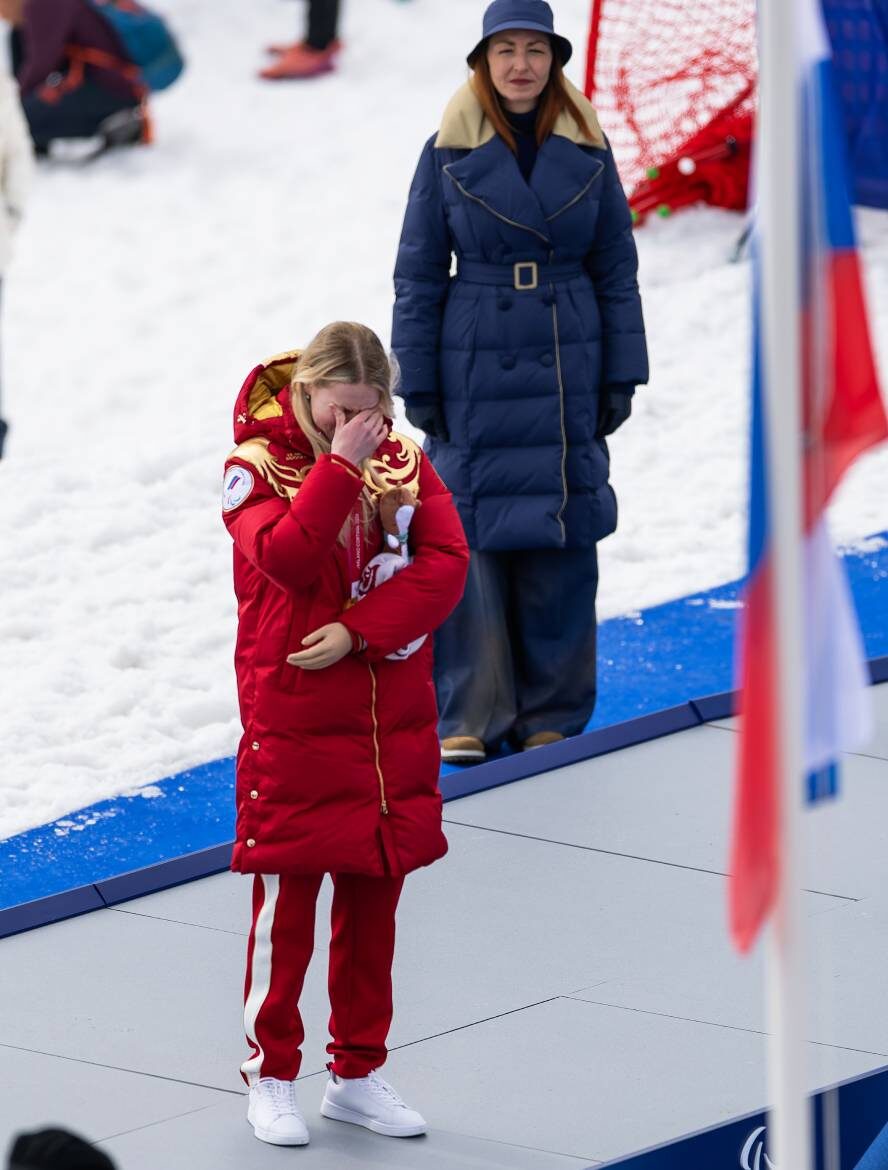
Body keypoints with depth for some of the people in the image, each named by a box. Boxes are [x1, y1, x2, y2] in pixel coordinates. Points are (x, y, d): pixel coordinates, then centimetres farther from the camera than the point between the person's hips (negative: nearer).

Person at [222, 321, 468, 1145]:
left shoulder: (402, 460, 5)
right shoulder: (258, 464, -7)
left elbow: (447, 561, -7)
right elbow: (287, 558, -24)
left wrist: (359, 630, -17)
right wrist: (340, 464, -26)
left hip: (393, 720, 4)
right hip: (293, 720, -4)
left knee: (373, 903, 11)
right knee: (286, 903, 0)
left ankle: (357, 1074, 22)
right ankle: (271, 1078, 11)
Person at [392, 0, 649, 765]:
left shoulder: (586, 150, 3)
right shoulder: (451, 153, -2)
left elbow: (617, 268, 7)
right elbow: (418, 274, 1)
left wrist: (622, 376, 3)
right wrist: (417, 384, -2)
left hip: (566, 372, 1)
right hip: (474, 376, -1)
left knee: (560, 540, 3)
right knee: (470, 536, -3)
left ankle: (552, 714, 12)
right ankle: (471, 716, 5)